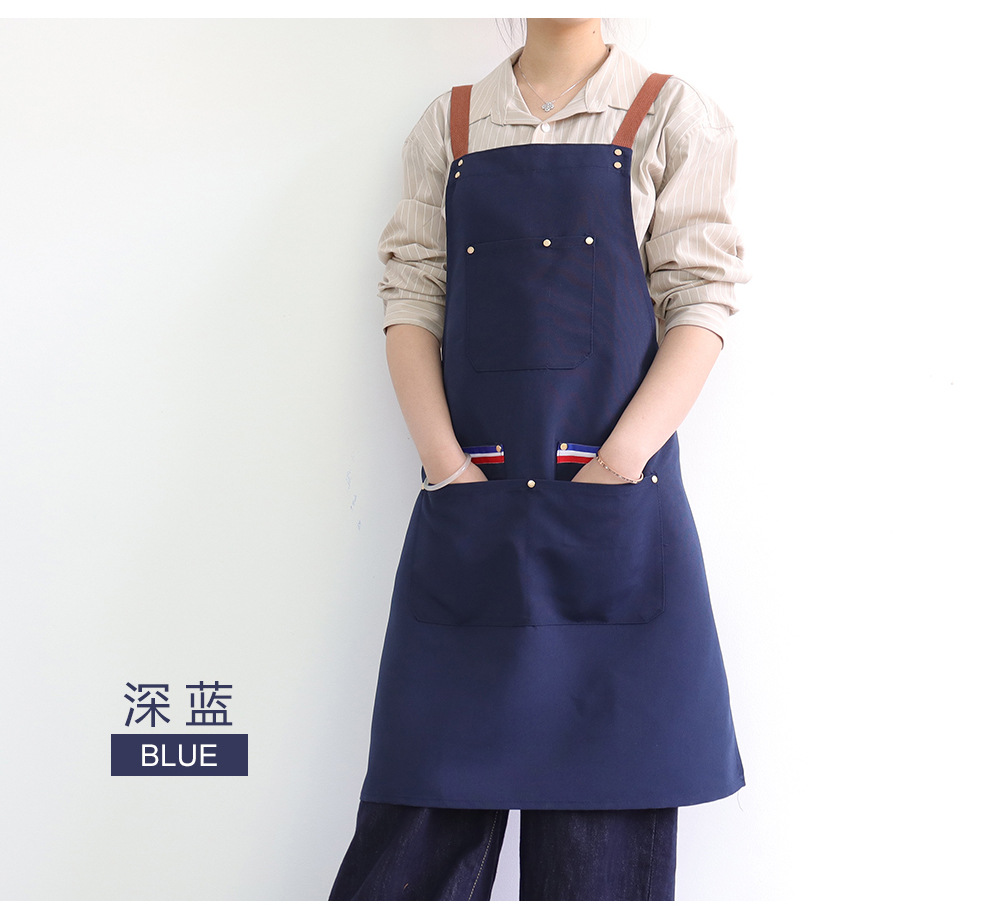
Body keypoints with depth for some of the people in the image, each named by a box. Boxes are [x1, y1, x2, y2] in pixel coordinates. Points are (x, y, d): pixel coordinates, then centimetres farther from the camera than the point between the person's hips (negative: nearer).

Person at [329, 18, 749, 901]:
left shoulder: (673, 116, 8)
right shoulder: (448, 125, 15)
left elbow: (700, 306, 0)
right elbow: (412, 296, 8)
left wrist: (614, 469, -12)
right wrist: (447, 464, -6)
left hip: (616, 515, -1)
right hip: (470, 501, 2)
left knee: (603, 830, 2)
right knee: (421, 826, 2)